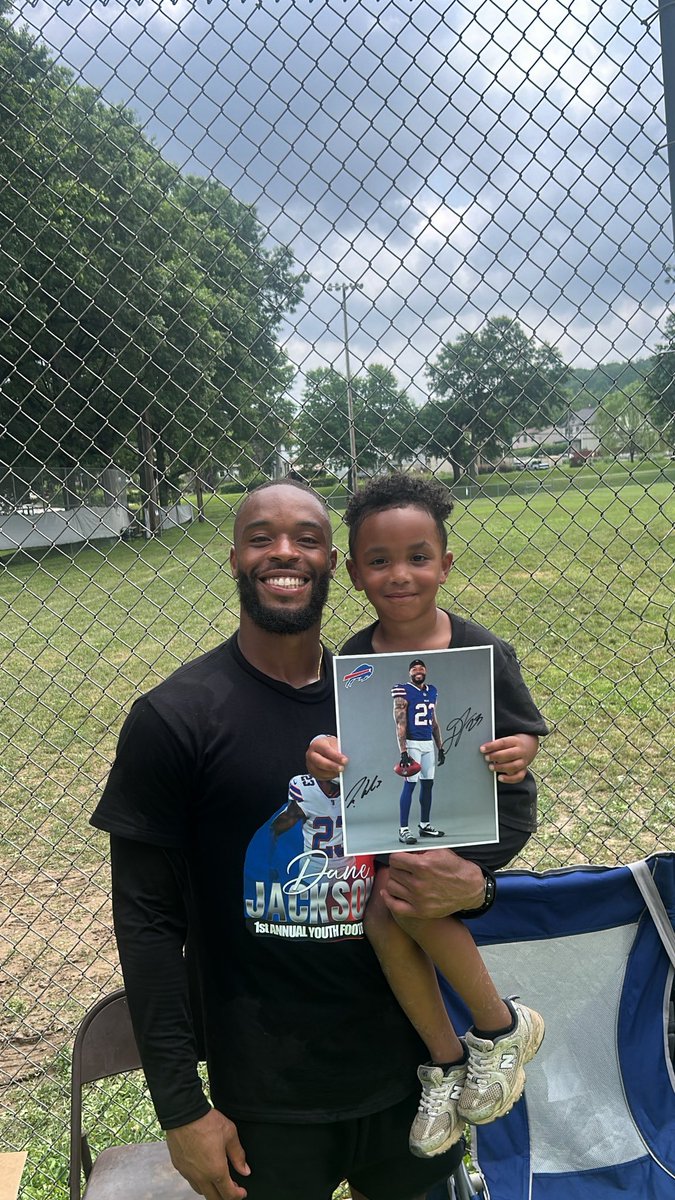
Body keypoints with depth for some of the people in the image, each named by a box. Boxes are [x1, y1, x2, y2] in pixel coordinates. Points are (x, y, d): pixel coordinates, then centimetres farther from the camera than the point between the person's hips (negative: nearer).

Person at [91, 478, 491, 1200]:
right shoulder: (173, 719, -16)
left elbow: (431, 841, 8)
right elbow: (147, 918, -12)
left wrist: (468, 883, -15)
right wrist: (181, 1108, -11)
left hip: (399, 1055, 4)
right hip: (266, 1086, -4)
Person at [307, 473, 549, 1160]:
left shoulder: (482, 652, -14)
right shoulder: (354, 660, -6)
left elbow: (522, 735, -4)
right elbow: (345, 750, -6)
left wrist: (517, 754, -28)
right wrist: (324, 756, -29)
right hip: (400, 814, 4)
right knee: (381, 914, -19)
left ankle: (501, 1026, -1)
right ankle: (446, 1060, 8)